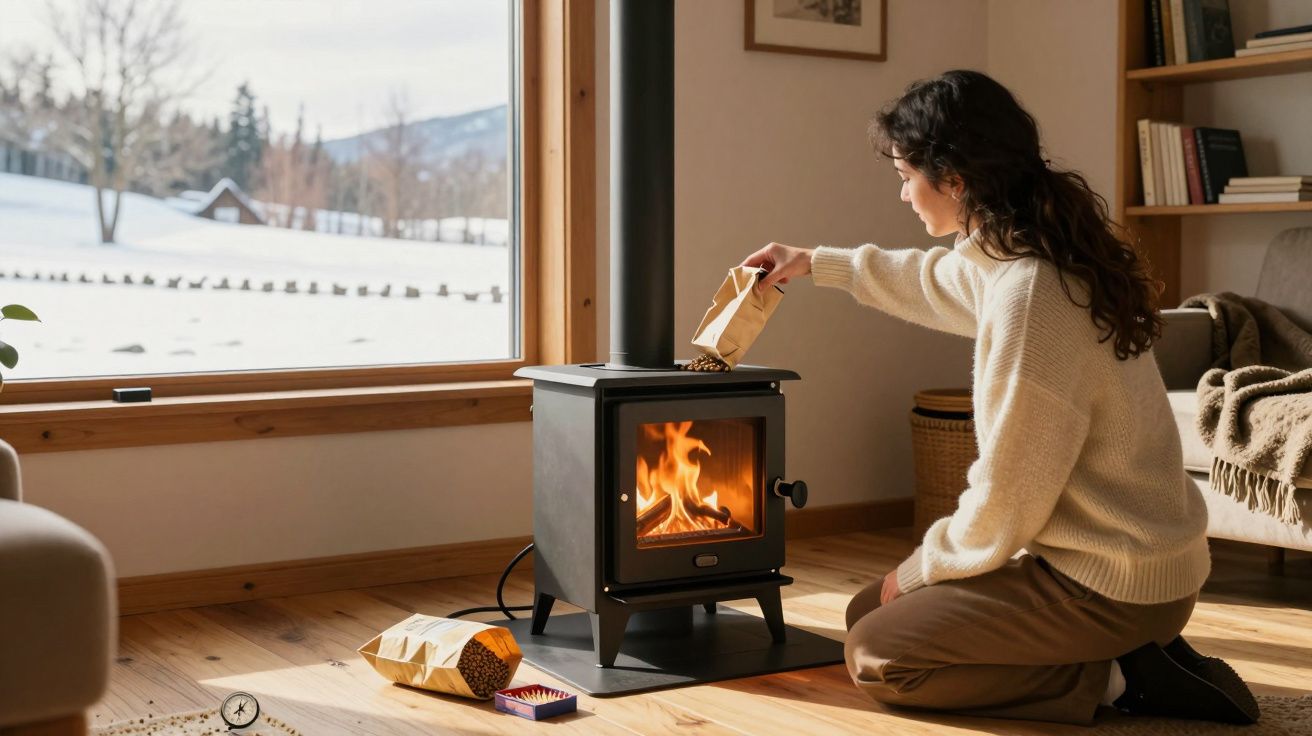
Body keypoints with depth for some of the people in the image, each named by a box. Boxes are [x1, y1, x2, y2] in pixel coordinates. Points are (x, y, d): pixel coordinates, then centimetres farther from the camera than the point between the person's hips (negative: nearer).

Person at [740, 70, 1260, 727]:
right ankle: (1126, 652, 12)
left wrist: (917, 572, -4)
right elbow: (937, 280, 28)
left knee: (874, 655, -2)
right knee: (867, 612, 17)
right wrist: (818, 263, 36)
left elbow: (1004, 508, -21)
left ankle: (1109, 680, -2)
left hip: (1108, 584, -9)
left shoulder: (1026, 297, -28)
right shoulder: (1019, 255, 2)